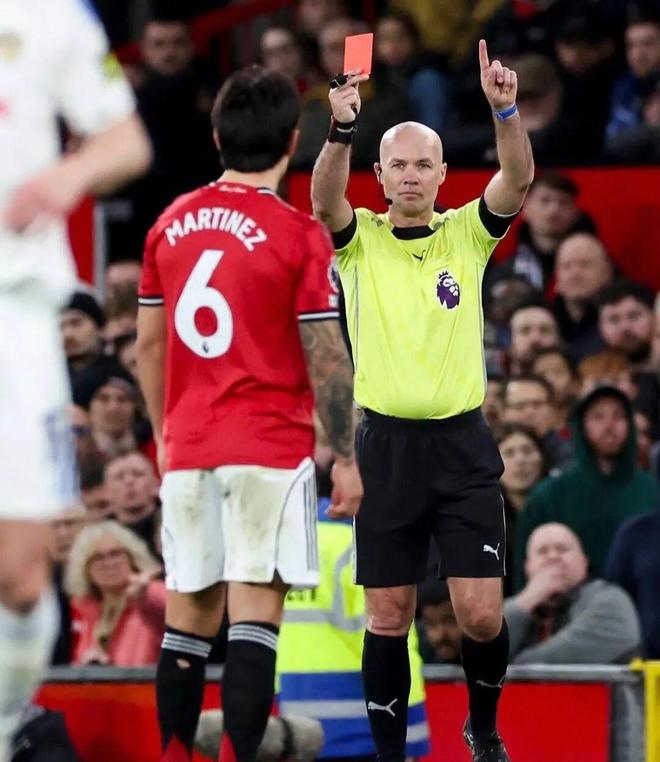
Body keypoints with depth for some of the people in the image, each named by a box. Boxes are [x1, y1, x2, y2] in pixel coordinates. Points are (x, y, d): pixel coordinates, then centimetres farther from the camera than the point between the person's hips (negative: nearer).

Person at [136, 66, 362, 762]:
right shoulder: (299, 235, -8)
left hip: (186, 448, 5)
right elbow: (326, 359, -9)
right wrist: (346, 457, -1)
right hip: (270, 449, -5)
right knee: (254, 618, -7)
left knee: (188, 618, 10)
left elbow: (147, 346, 12)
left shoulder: (171, 224, 6)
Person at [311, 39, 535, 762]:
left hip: (462, 444, 0)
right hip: (387, 445, 0)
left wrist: (505, 110, -33)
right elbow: (325, 198, -19)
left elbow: (517, 180, -13)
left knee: (481, 614, -5)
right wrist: (342, 128, -39)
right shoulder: (359, 238, 2)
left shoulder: (467, 233, 4)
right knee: (388, 617, 2)